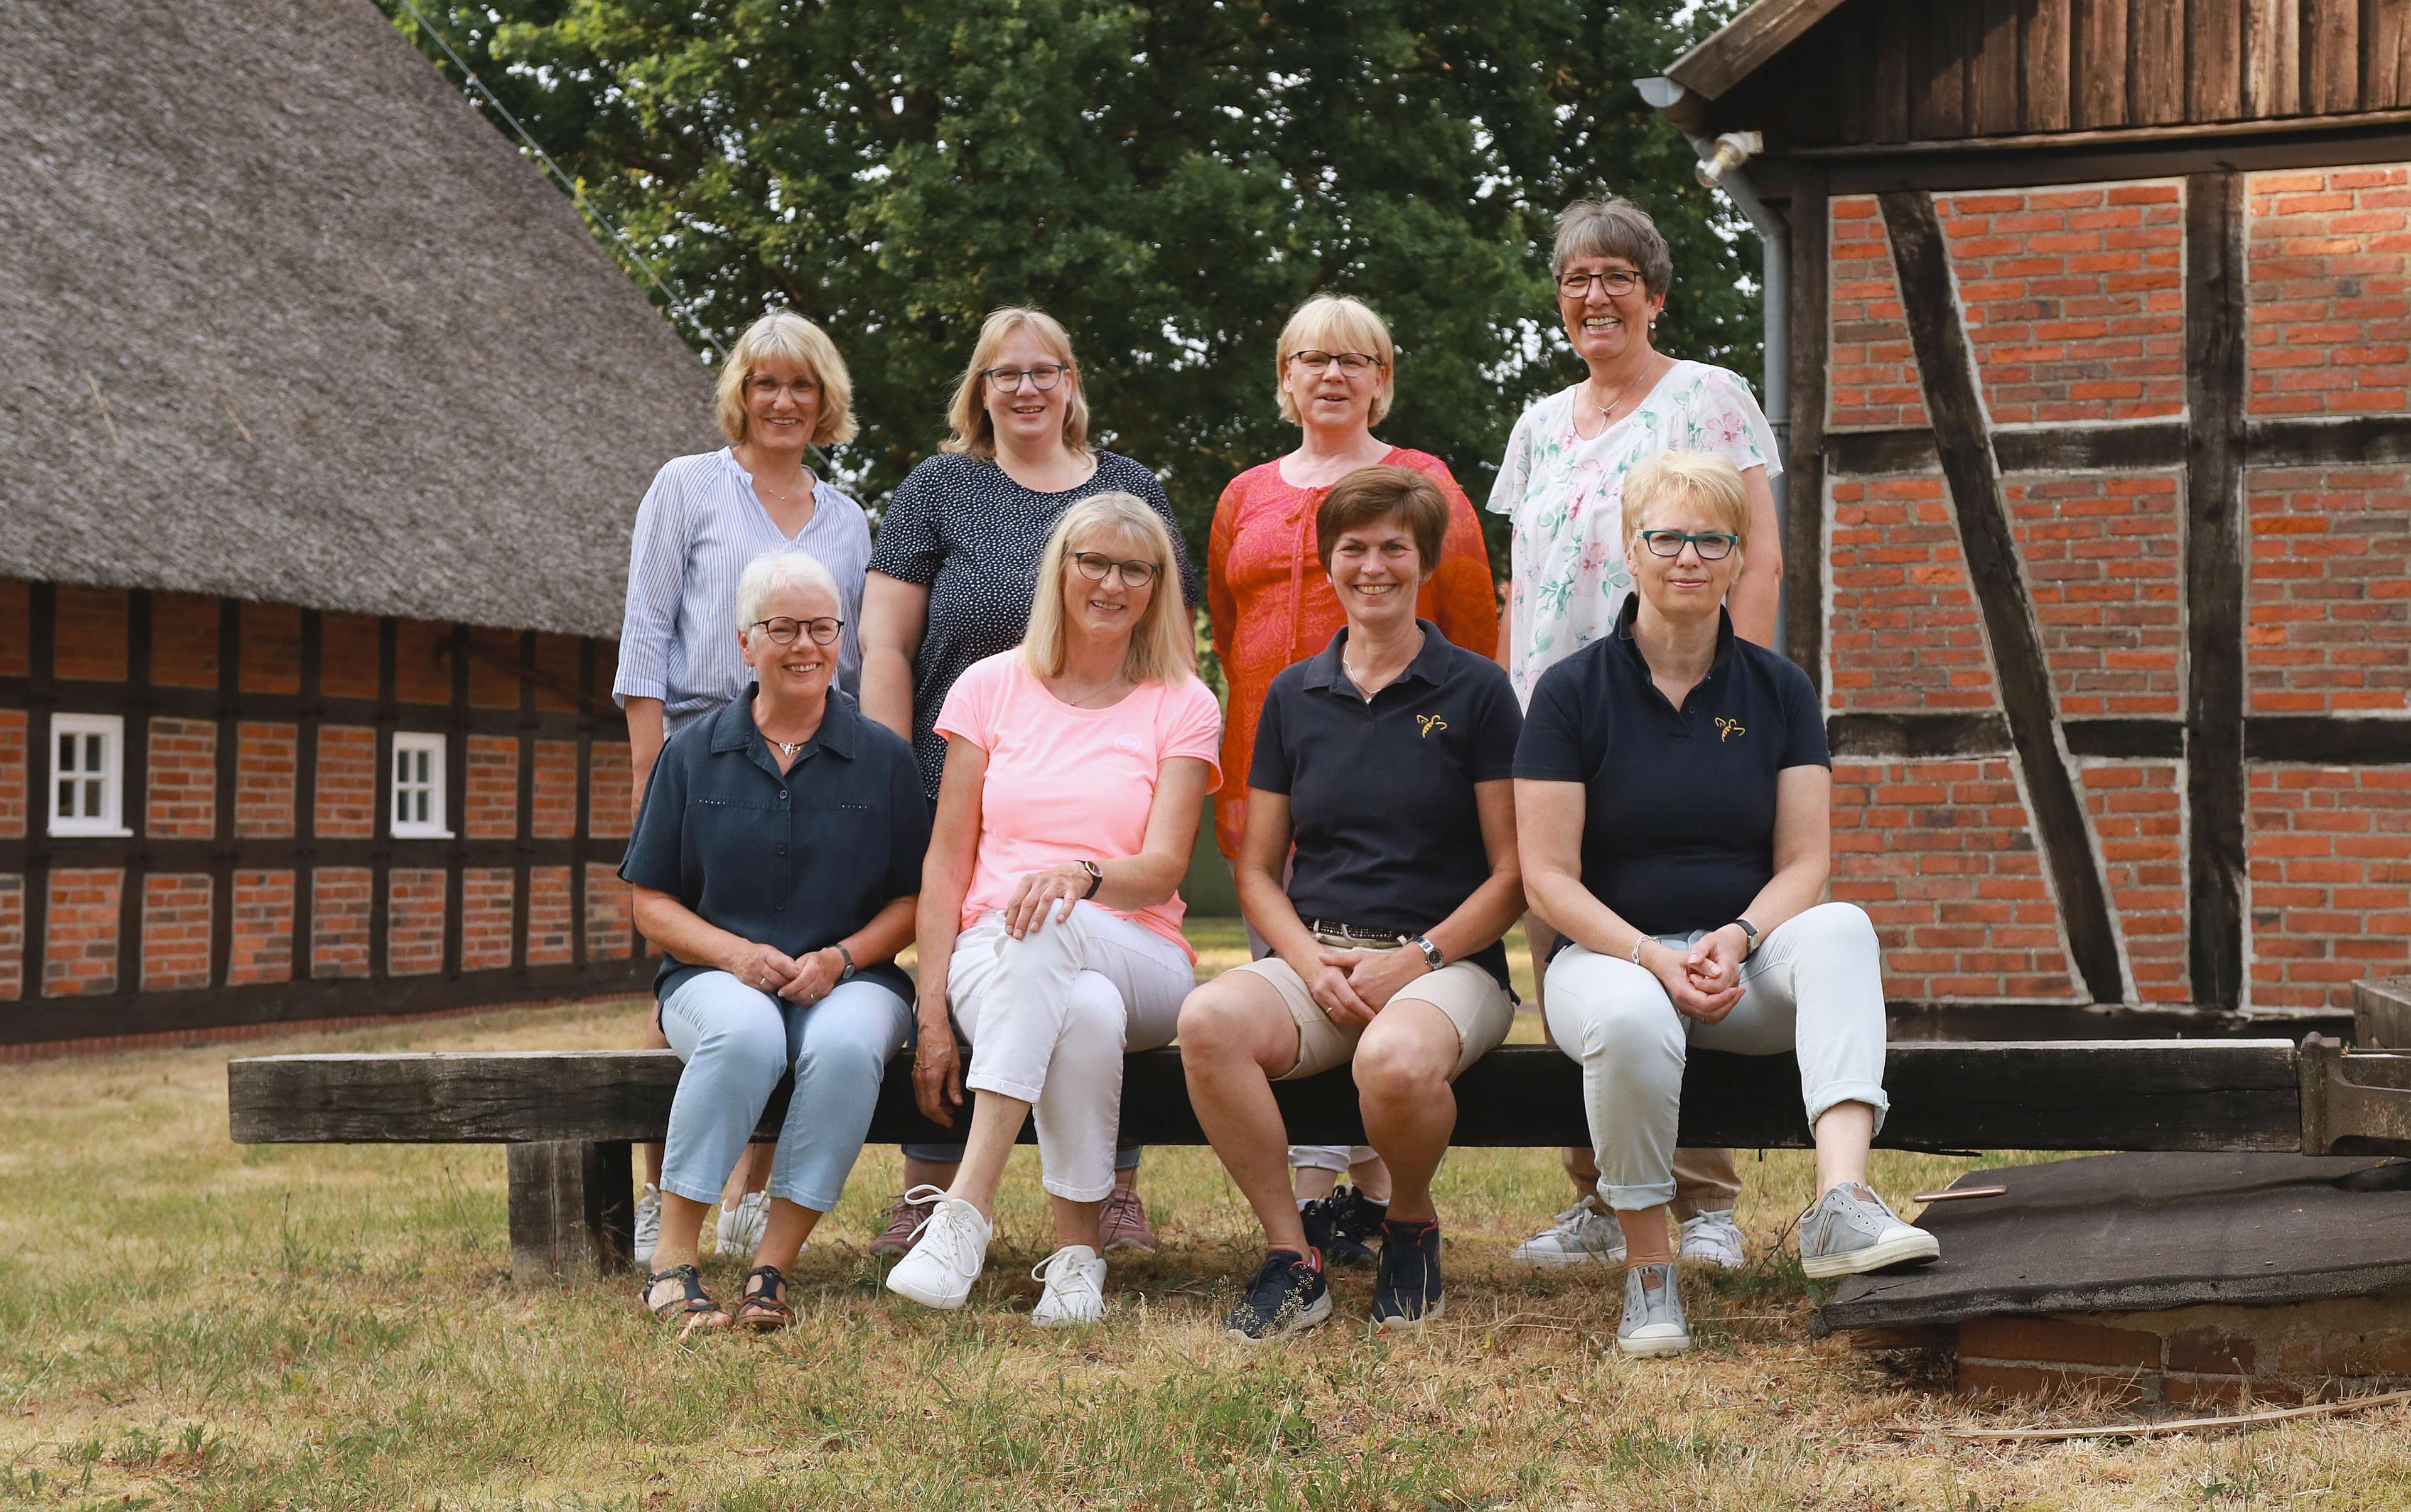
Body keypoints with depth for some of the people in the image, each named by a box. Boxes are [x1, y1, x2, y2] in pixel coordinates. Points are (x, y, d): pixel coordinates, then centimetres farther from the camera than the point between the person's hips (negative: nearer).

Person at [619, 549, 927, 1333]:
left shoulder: (883, 758, 8)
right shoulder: (693, 754, 9)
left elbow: (913, 900, 8)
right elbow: (652, 903, 8)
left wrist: (841, 958, -11)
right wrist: (734, 952, -11)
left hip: (850, 979, 0)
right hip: (715, 975, 0)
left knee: (846, 1045, -36)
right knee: (745, 1032, -37)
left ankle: (771, 1270, -28)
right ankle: (672, 1260, -29)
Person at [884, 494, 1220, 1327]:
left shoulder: (1183, 707, 7)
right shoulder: (992, 686, 9)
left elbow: (1163, 869, -5)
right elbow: (947, 861, 5)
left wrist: (1082, 875, -30)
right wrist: (933, 1013, -6)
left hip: (1139, 962, 0)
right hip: (993, 957, 0)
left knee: (1047, 926, -37)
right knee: (1086, 1015, -37)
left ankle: (969, 1203, -41)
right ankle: (1076, 1249, -30)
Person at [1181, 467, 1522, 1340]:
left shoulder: (1476, 692, 4)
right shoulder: (1293, 696, 15)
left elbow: (1512, 873, 1)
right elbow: (1258, 870, 15)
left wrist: (1414, 958, -12)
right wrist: (1312, 963, -5)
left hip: (1444, 961, -3)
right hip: (1313, 956, 3)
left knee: (1395, 1062, -38)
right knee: (1208, 1021, -31)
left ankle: (1412, 1222, -3)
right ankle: (1292, 1255, -16)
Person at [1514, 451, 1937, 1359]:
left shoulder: (1779, 690, 8)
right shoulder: (1574, 690, 0)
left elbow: (1805, 864, 3)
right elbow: (1549, 877, -5)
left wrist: (1734, 941, -17)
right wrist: (1656, 959, -19)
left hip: (1748, 956, 2)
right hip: (1610, 953, -2)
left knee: (1841, 929, -31)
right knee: (1632, 1021, -38)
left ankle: (1842, 1203, -47)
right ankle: (1647, 1271, -18)